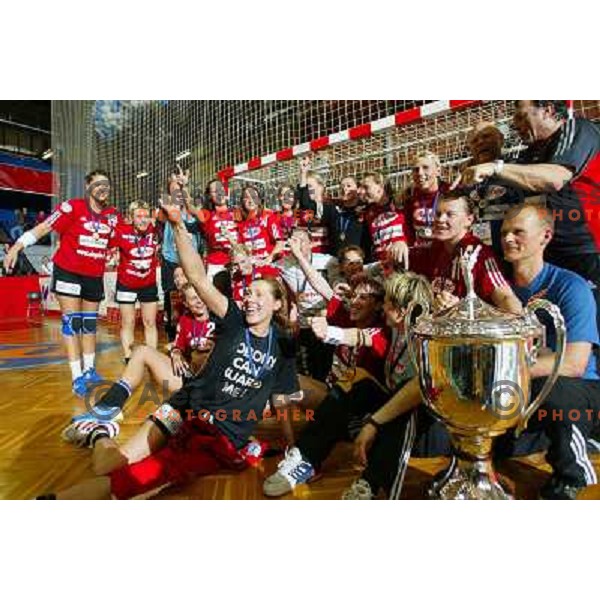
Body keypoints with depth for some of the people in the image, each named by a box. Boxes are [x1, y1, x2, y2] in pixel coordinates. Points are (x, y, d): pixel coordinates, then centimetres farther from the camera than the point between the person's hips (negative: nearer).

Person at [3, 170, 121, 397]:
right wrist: (16, 247, -17)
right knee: (72, 322, -5)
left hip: (95, 276, 5)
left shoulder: (113, 215, 0)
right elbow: (44, 227, -12)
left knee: (90, 323, 12)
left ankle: (89, 370, 23)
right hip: (68, 272, -4)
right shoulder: (72, 207, -12)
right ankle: (77, 377, -2)